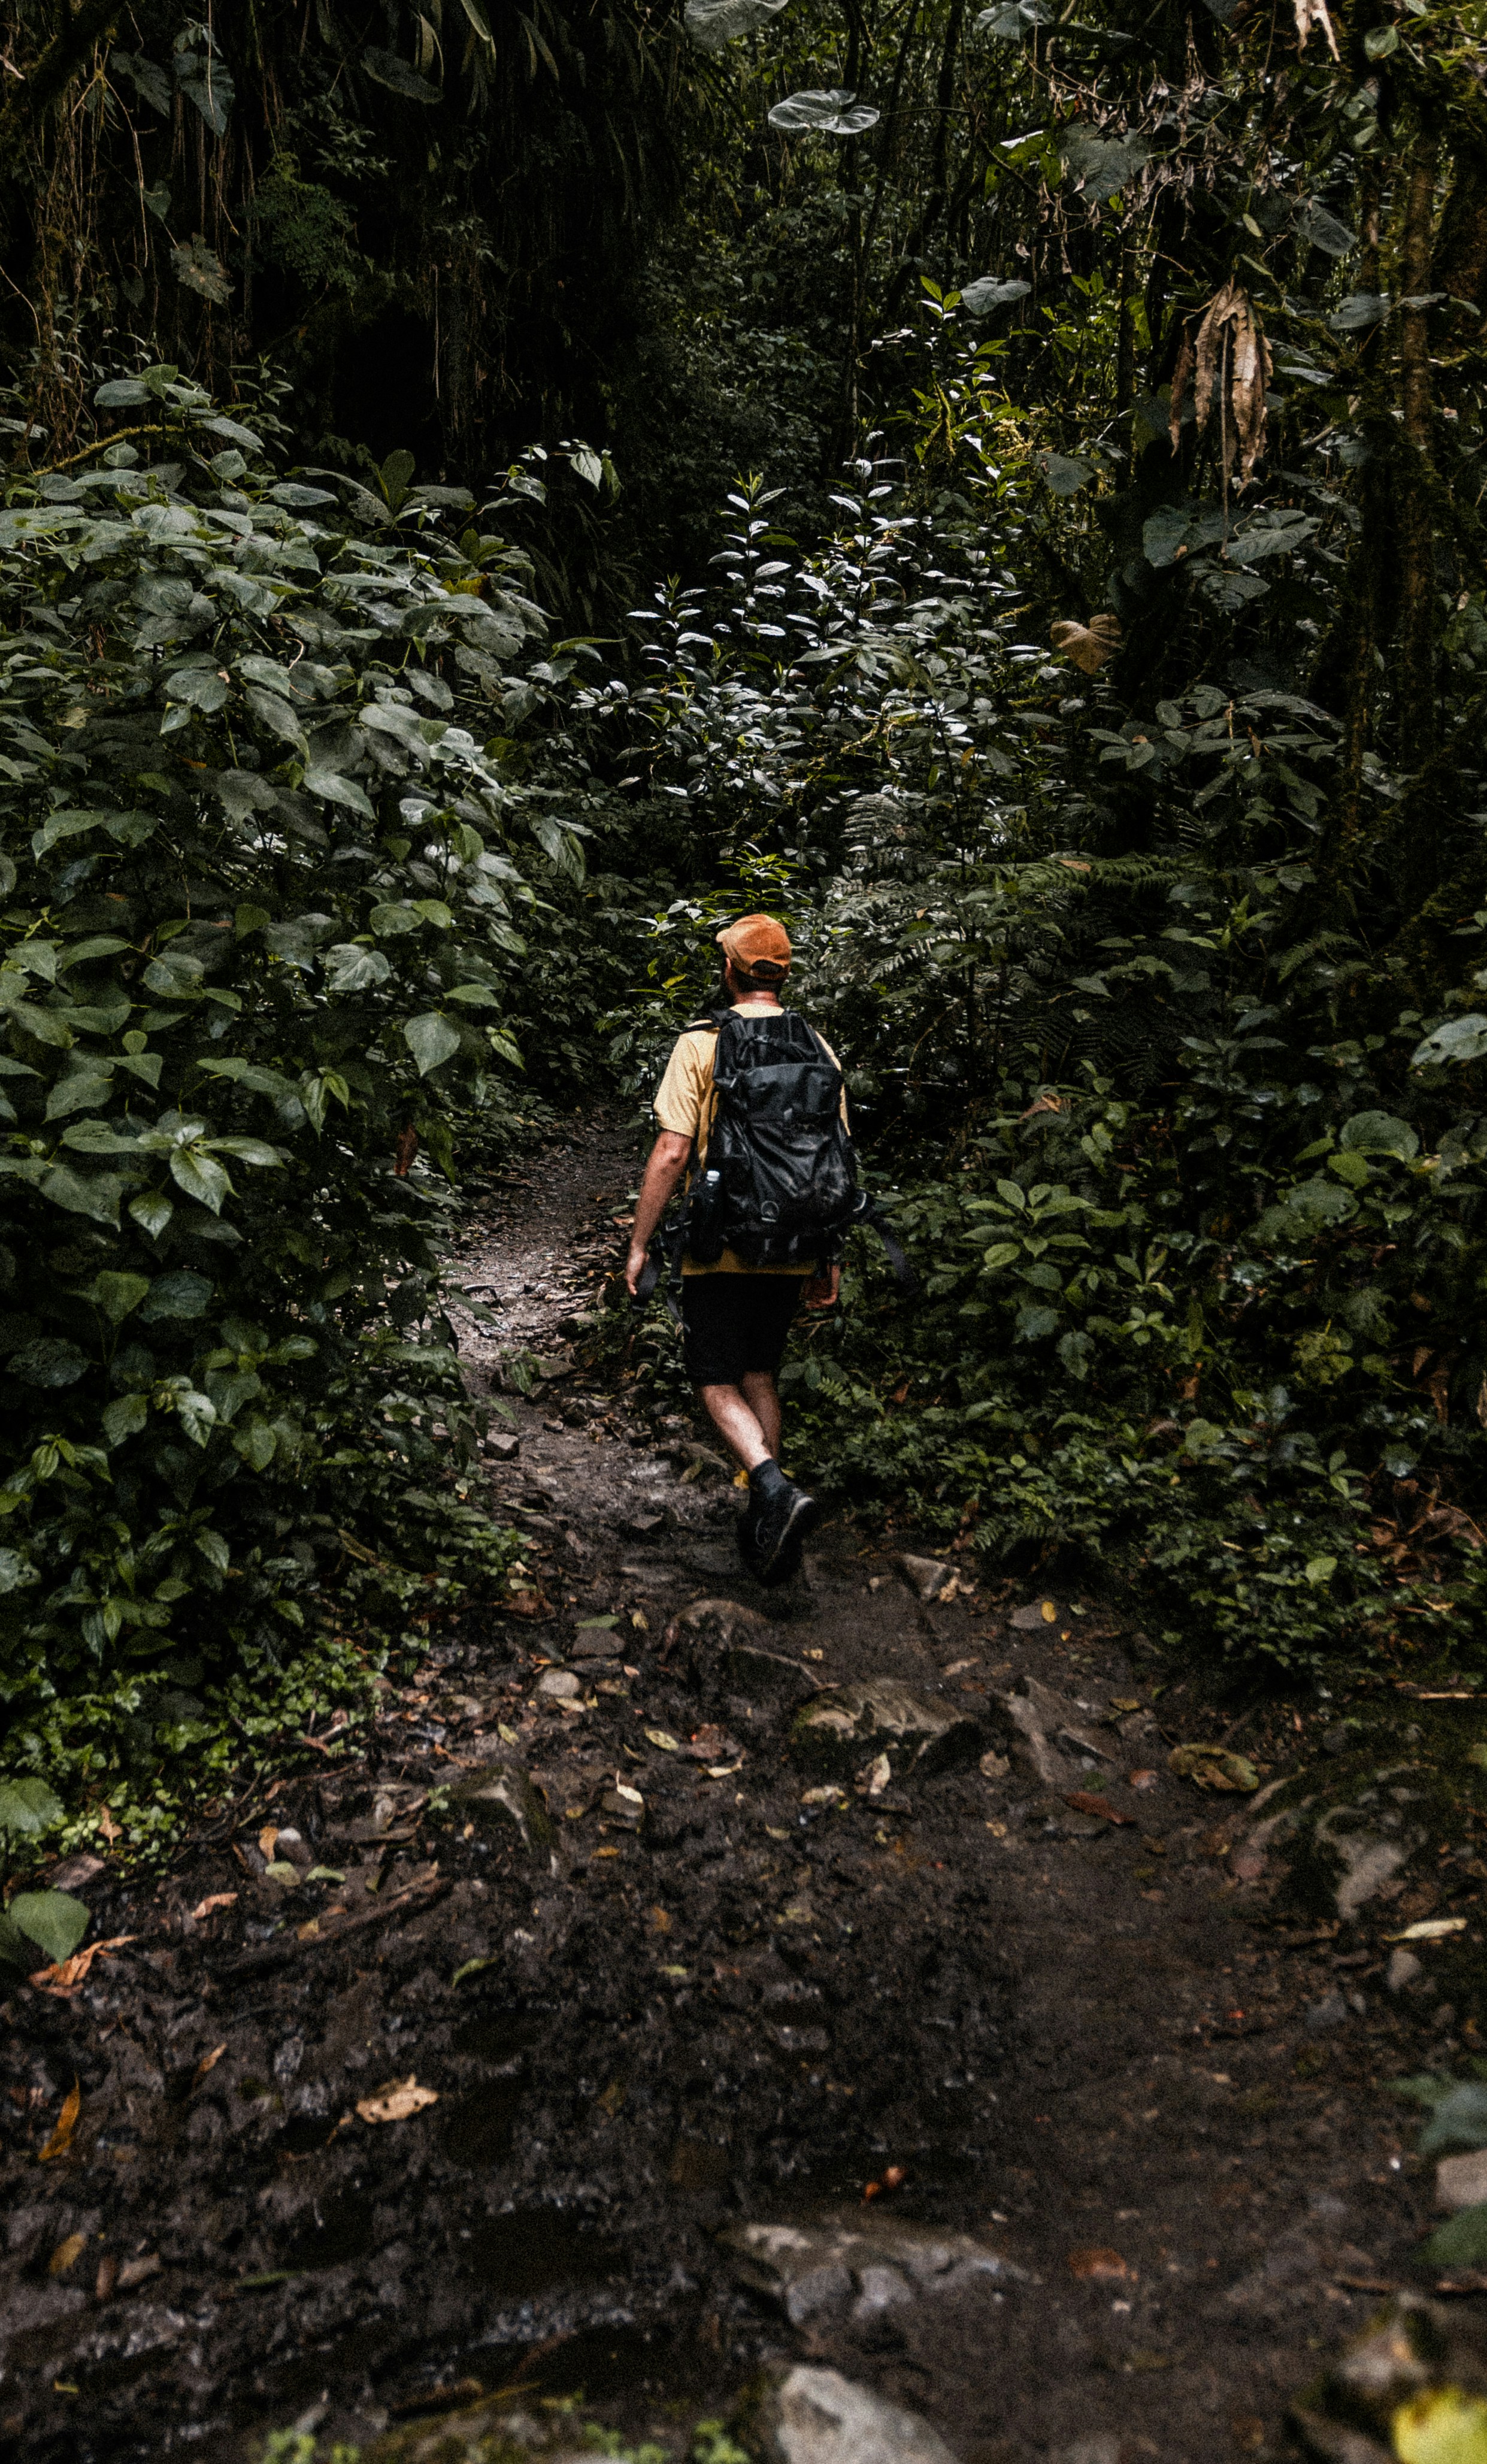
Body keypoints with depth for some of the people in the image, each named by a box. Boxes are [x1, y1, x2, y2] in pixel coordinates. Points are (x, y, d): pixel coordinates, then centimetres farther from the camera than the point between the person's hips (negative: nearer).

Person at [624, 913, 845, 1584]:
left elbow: (670, 1154, -14)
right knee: (759, 1375, 19)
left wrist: (638, 1244, -5)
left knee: (717, 1381, 7)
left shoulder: (702, 1044, -9)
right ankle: (767, 1523, 20)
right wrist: (829, 1259, 13)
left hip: (720, 1248, -4)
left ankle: (774, 1485, -17)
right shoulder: (817, 1049, 4)